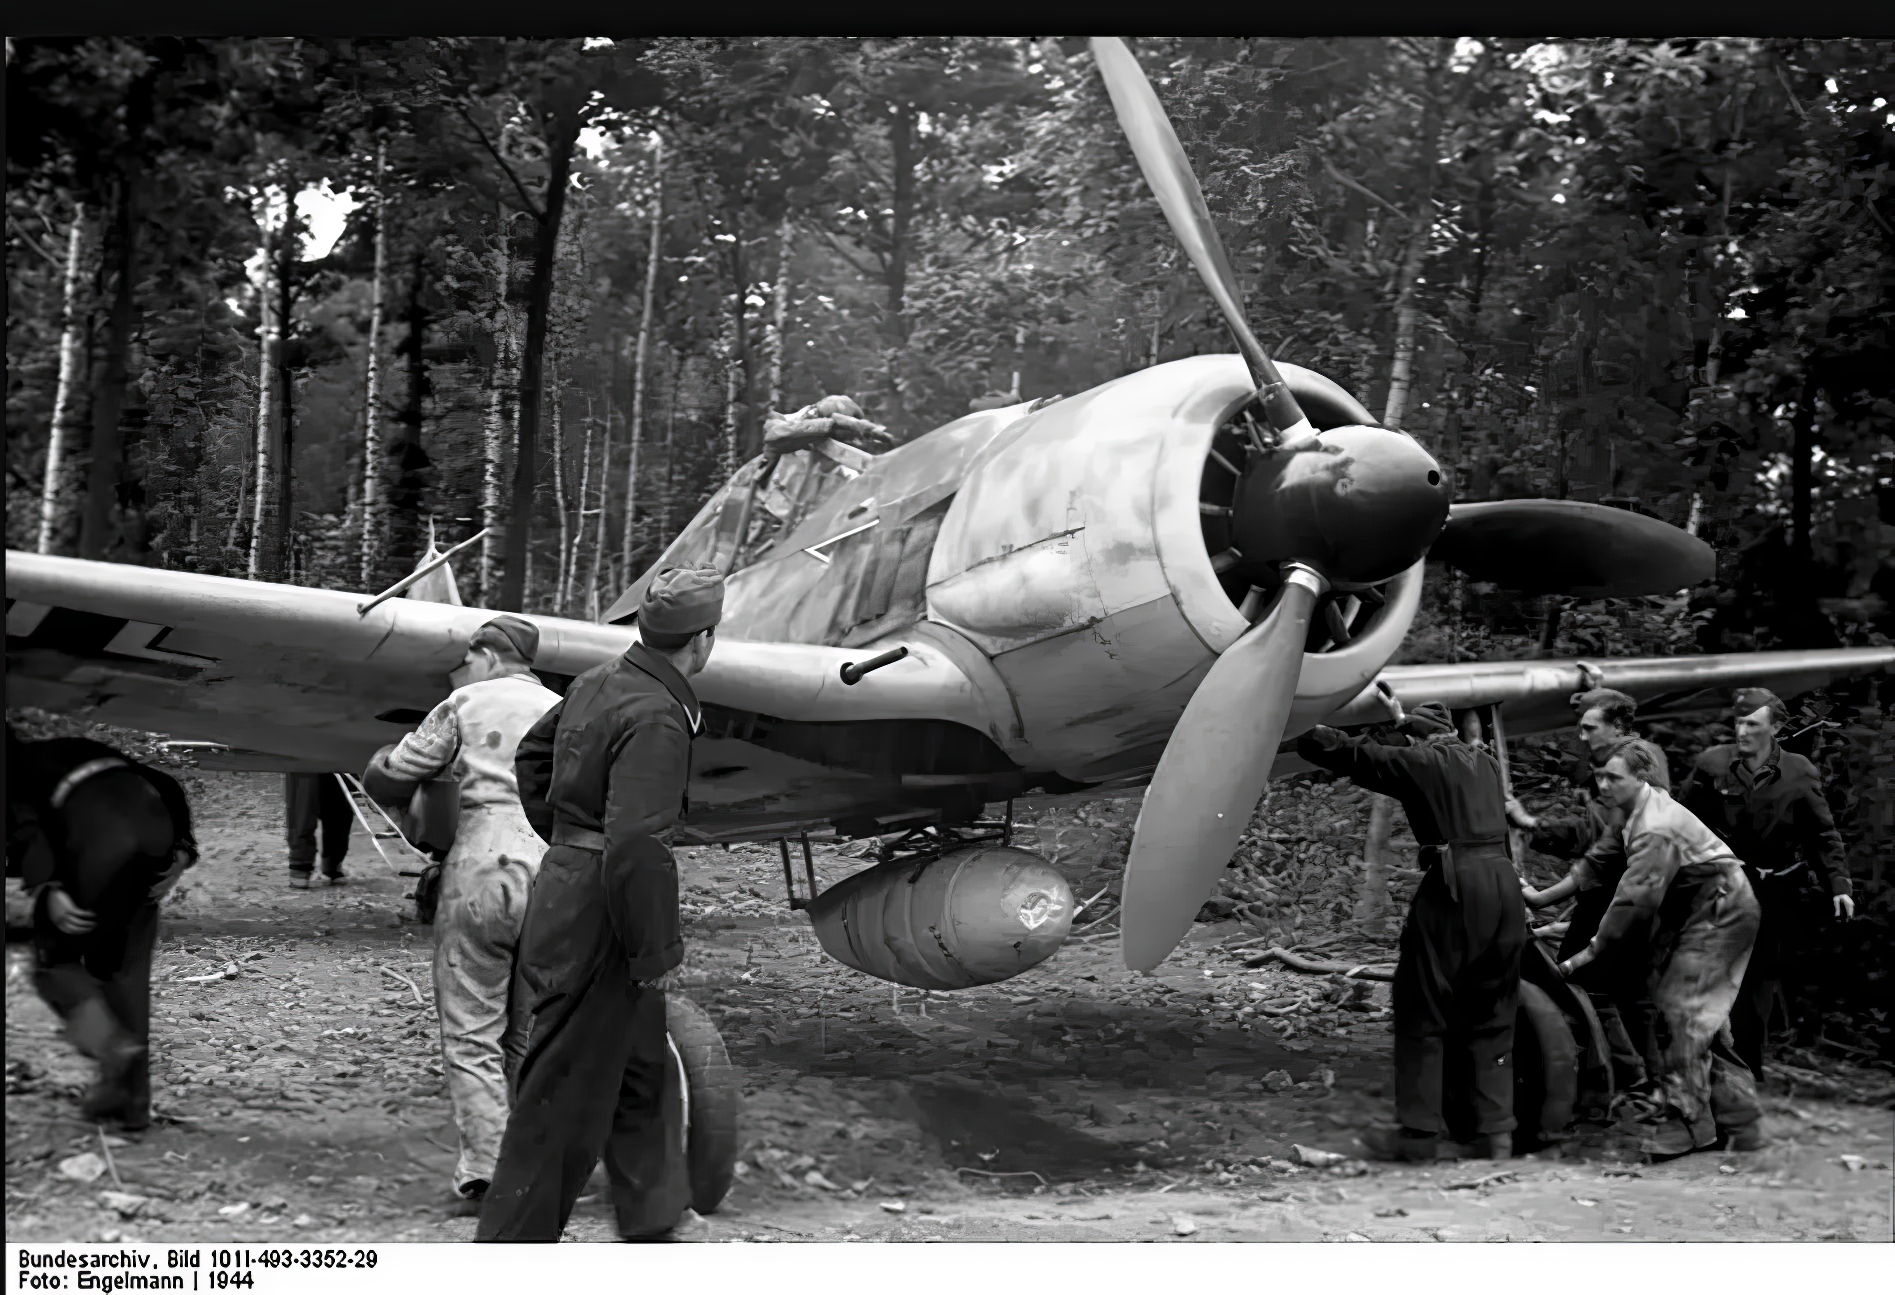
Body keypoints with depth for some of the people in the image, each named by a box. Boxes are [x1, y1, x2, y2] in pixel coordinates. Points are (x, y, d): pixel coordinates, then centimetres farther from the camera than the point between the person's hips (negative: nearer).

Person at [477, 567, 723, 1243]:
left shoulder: (599, 680, 6)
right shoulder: (655, 717, -23)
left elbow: (532, 756, 22)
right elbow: (634, 847, -31)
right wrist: (653, 951, -20)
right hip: (597, 916, -10)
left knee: (645, 1072, 21)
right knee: (564, 1099, 2)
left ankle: (652, 1226, 33)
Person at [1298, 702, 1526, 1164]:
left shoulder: (1420, 762, -1)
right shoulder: (1485, 763, 18)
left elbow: (1346, 754, -1)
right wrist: (1403, 715, 49)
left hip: (1455, 887, -6)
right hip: (1504, 883, 7)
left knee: (1421, 1013, 4)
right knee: (1493, 1017, 13)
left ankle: (1419, 1133, 5)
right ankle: (1497, 1133, 11)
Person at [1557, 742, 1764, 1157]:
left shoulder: (1656, 829, -27)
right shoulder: (1636, 814, 4)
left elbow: (1634, 899, -30)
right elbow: (1597, 861, 6)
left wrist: (1587, 953, -26)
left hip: (1720, 912, -11)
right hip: (1707, 911, 11)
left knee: (1682, 1011, -12)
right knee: (1706, 1020, 13)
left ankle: (1681, 1121, -7)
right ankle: (1736, 1120, 20)